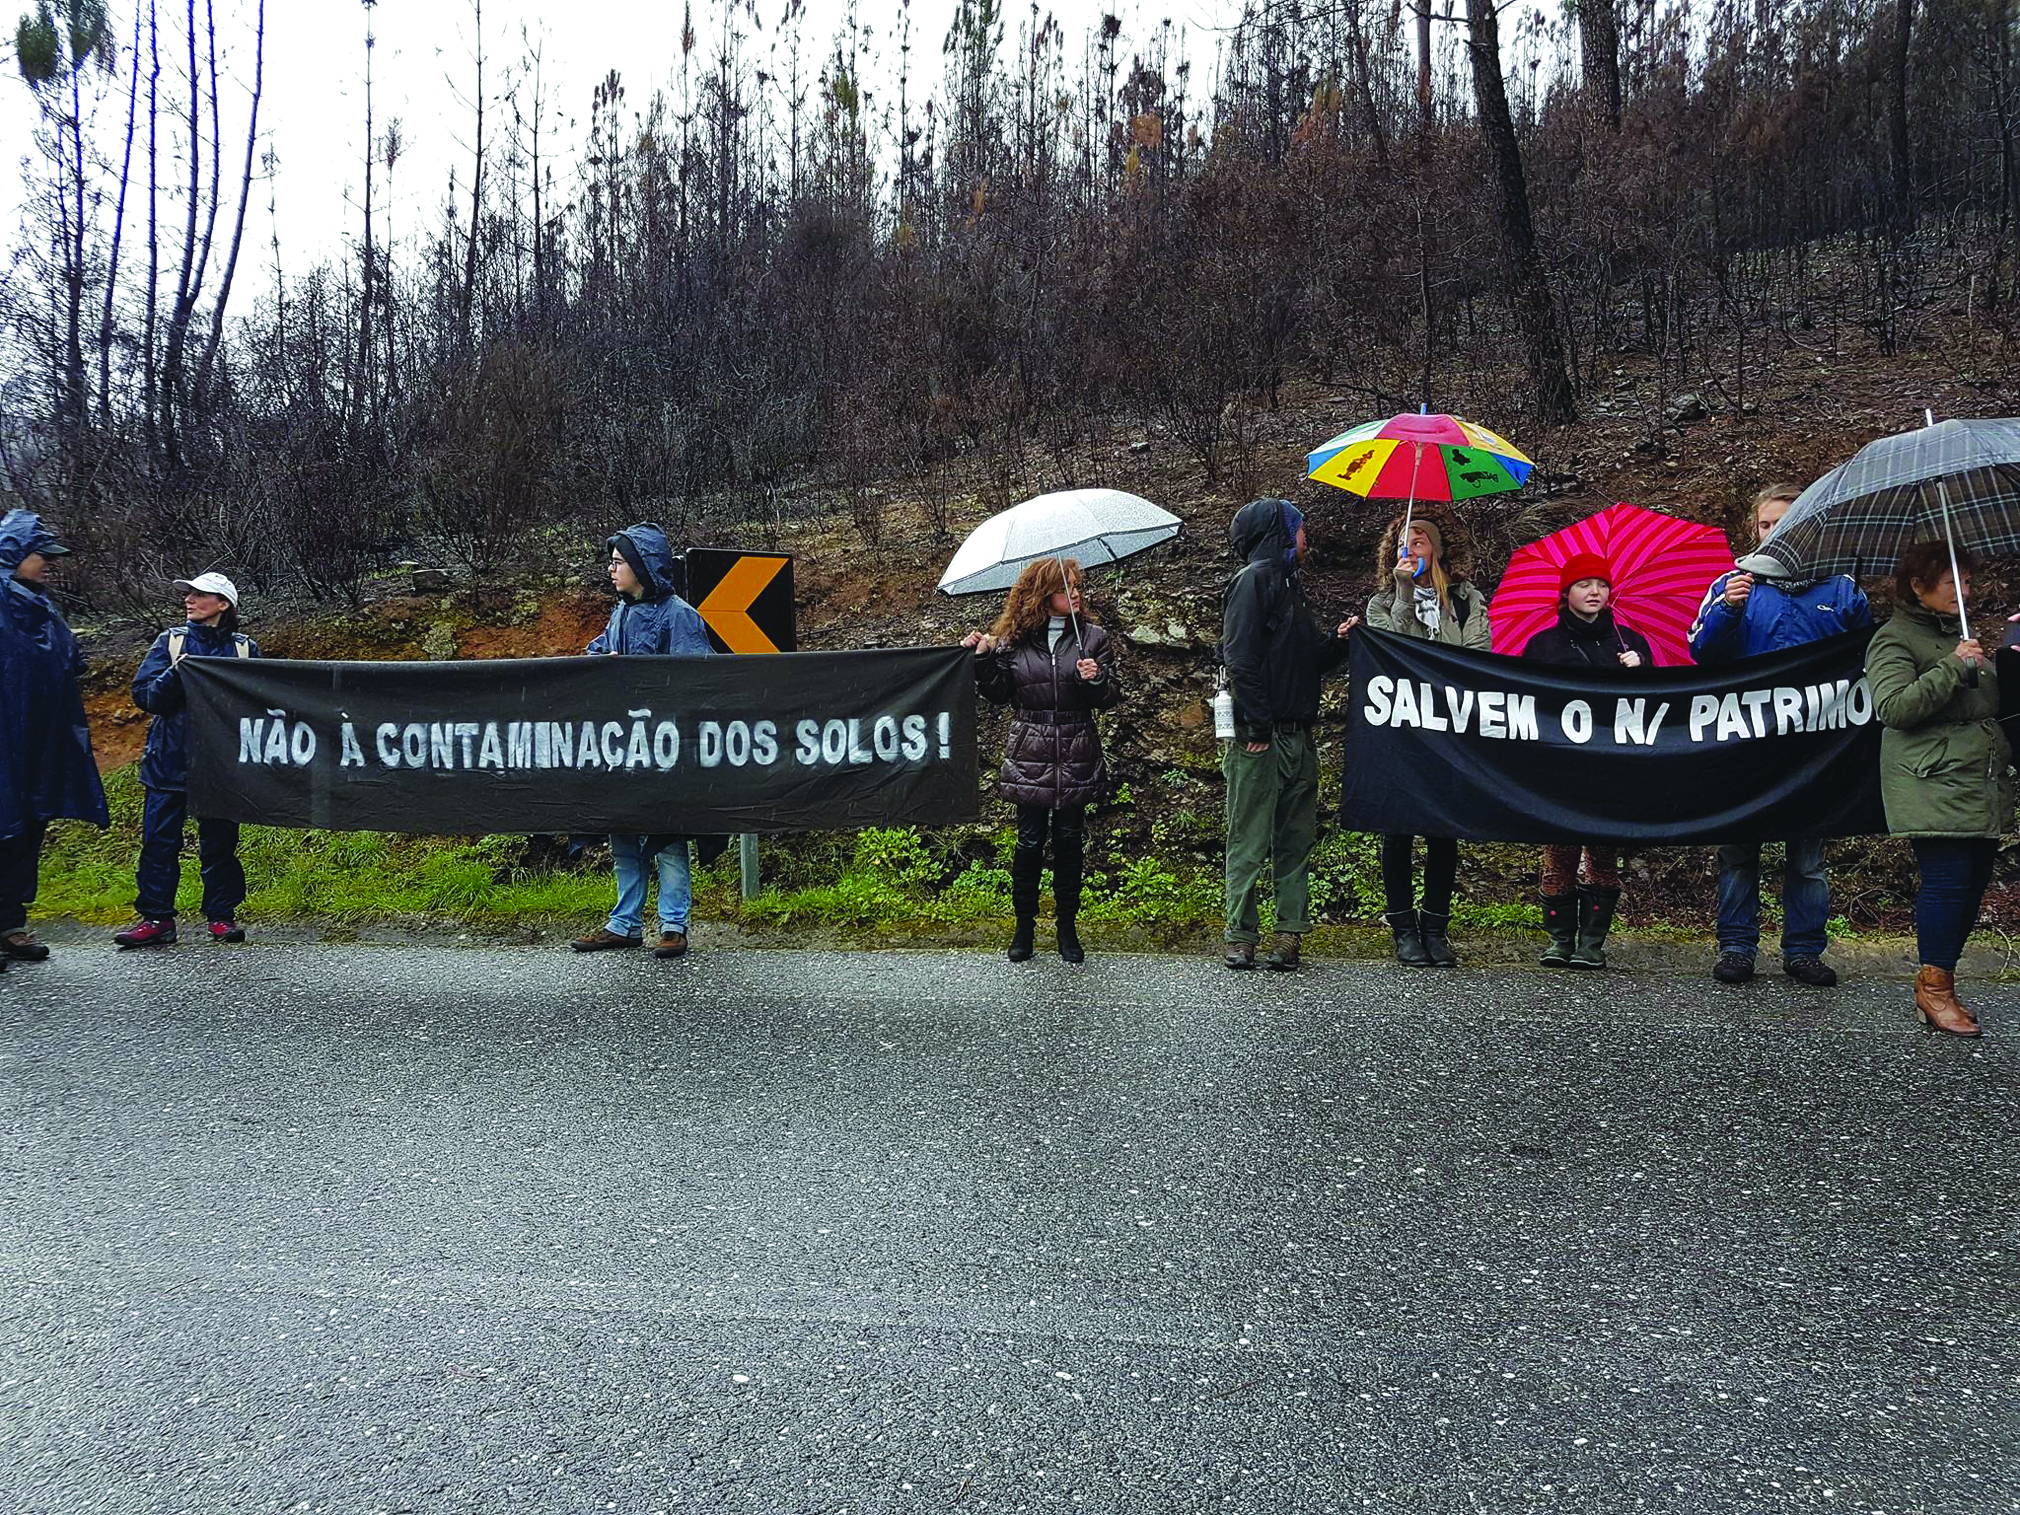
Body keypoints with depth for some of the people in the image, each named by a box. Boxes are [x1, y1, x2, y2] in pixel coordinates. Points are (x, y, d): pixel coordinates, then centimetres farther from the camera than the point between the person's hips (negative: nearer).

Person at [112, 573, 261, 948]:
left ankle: (221, 915, 13)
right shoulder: (170, 642, 7)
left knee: (219, 840, 4)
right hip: (170, 760, 1)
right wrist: (175, 674, -16)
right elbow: (144, 695, 0)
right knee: (160, 840, 0)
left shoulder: (244, 649, 6)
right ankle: (156, 918, 7)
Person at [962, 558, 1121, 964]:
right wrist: (983, 659, -7)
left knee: (1070, 839, 5)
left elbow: (1111, 697, 5)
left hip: (1076, 759, 1)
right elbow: (999, 693, 6)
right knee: (1030, 839, 1)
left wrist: (1096, 679, -15)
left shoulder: (1092, 637, 5)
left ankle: (1067, 927, 16)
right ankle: (1024, 925, 14)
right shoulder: (1014, 641, 4)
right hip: (1030, 757, 0)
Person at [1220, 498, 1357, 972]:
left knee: (1296, 840, 8)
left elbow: (1310, 661, 22)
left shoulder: (1289, 585, 20)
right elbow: (1241, 658, -15)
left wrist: (1337, 640, 3)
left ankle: (1290, 935, 12)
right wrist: (1257, 728, -18)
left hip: (1298, 738, 9)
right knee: (1250, 840, -2)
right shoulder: (1255, 579, -6)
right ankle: (1241, 937, 4)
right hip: (1261, 740, -9)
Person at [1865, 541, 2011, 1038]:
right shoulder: (1895, 639, -4)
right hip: (1934, 786, -8)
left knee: (1974, 880, 6)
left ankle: (1939, 982, 15)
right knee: (1947, 879, -12)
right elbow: (1893, 706, -18)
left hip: (1981, 785, 8)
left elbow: (1993, 703, 34)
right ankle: (1934, 988, -1)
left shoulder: (1963, 634, 22)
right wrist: (1954, 668, -19)